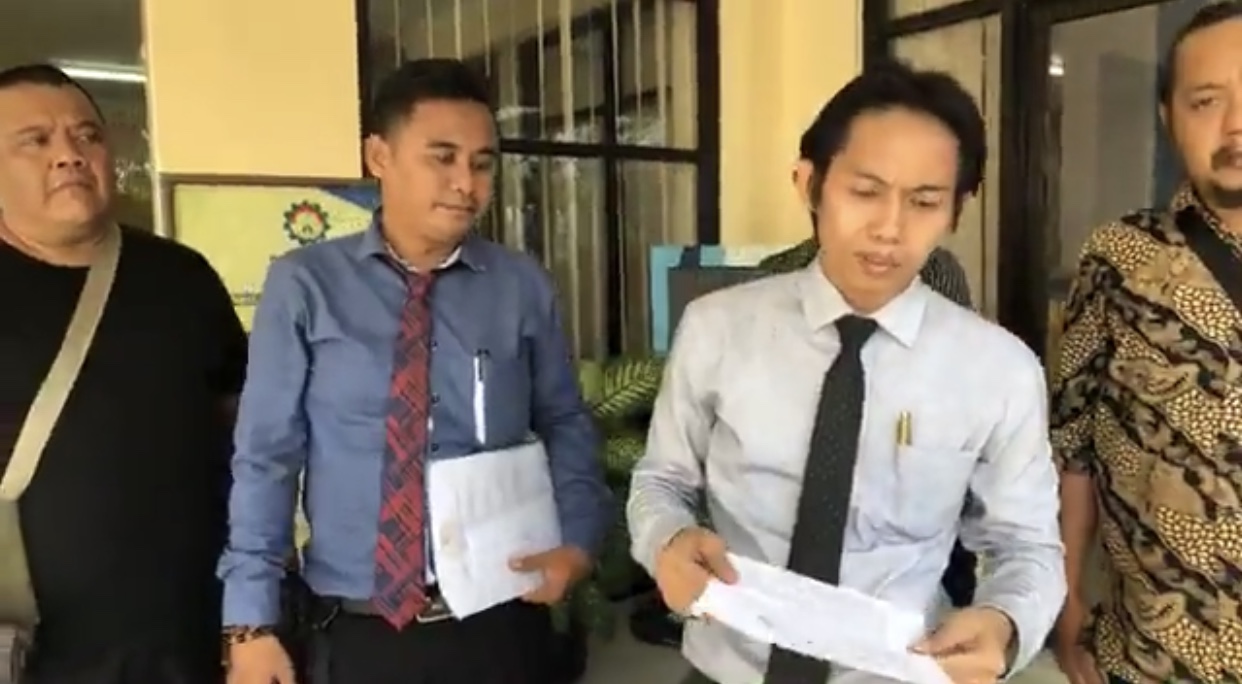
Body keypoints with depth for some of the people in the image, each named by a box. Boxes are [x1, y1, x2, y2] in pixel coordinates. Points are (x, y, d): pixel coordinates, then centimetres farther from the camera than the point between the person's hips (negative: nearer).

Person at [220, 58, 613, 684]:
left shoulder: (524, 287, -2)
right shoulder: (303, 286, -6)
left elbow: (565, 424, 8)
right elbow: (265, 455, -4)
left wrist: (578, 540, -6)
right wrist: (251, 622, -5)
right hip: (364, 632, 0)